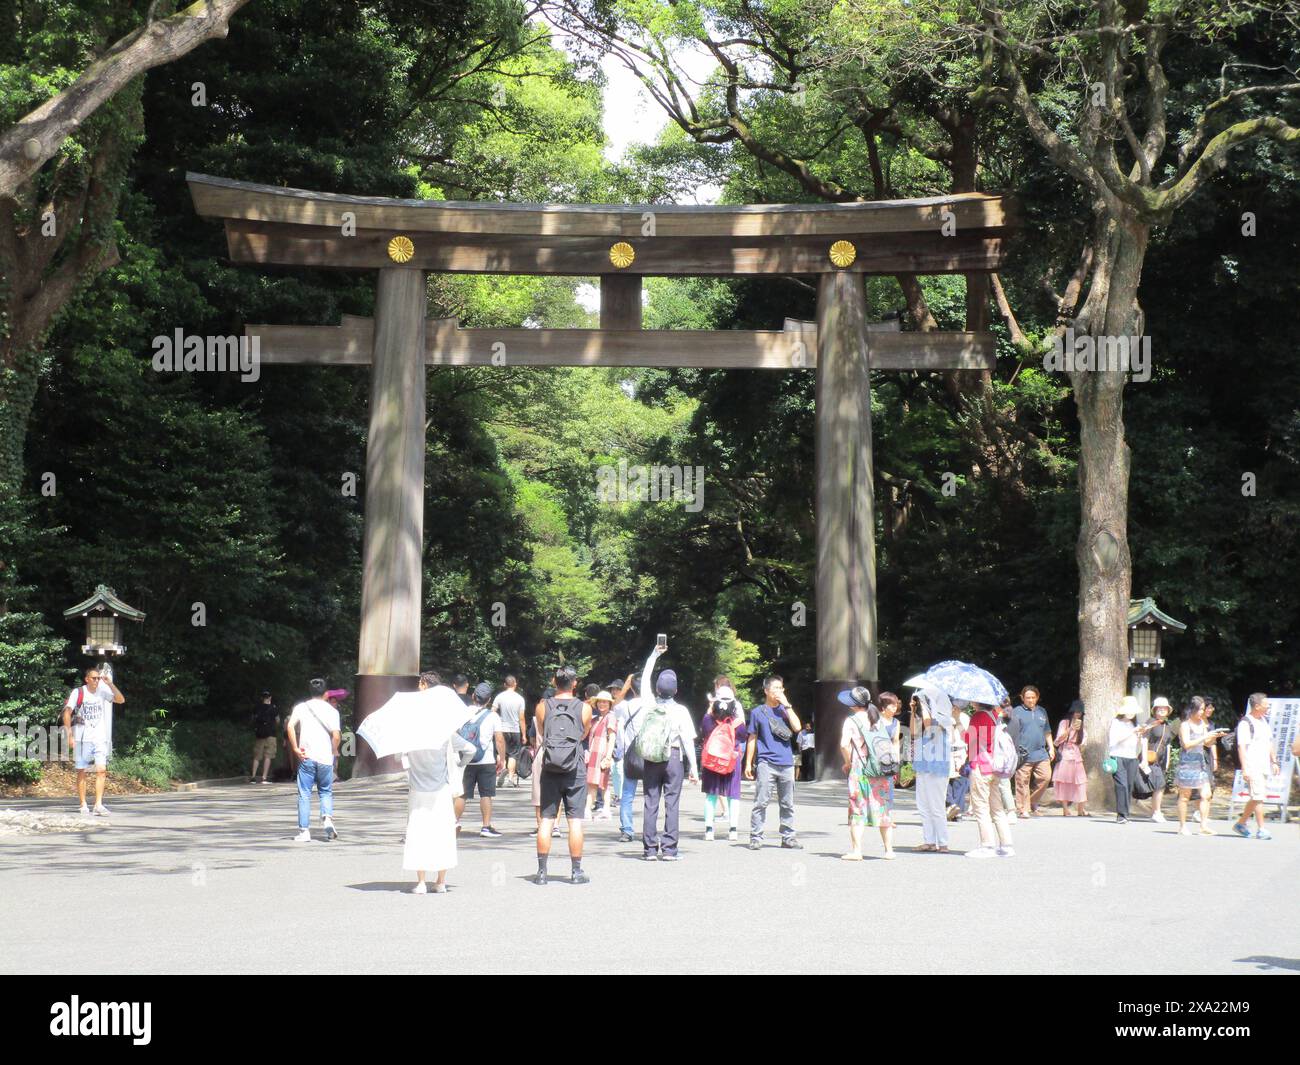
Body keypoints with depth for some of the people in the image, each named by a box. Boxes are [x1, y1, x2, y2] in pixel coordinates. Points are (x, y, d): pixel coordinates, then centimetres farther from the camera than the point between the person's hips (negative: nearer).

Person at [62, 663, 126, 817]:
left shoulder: (102, 692, 7)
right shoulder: (77, 693, -3)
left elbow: (121, 700, 1)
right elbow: (67, 713, -6)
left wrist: (110, 683, -9)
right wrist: (70, 735, -14)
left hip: (99, 738, 3)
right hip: (82, 739, -3)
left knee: (101, 770, -8)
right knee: (81, 771, 2)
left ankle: (98, 805, -7)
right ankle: (83, 806, 9)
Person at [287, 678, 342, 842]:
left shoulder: (301, 707, 5)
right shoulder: (331, 710, 4)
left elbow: (290, 727, -9)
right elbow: (336, 735, -8)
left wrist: (295, 748, -5)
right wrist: (334, 752, 8)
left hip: (307, 756, -1)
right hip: (325, 758, 1)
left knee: (304, 794, 4)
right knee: (326, 791, 16)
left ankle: (304, 831, 1)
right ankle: (327, 818, -8)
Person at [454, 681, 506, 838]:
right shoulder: (492, 716, -7)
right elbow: (500, 740, -9)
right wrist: (502, 759, 1)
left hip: (465, 761, 2)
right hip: (486, 762, -2)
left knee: (462, 794, 10)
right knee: (486, 795, 4)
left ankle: (455, 823, 12)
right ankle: (486, 827, 3)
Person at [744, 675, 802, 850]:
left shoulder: (785, 710, 12)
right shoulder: (758, 712, 6)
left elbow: (797, 727, -5)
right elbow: (752, 738, 8)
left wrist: (786, 704, -6)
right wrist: (748, 763, 4)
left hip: (786, 763, 3)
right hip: (766, 762, -3)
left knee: (787, 803, 7)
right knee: (761, 802, -7)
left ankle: (788, 837, 15)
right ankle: (756, 837, -4)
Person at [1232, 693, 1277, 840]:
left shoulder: (1264, 720, 15)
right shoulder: (1245, 723, -12)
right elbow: (1241, 746, -16)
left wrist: (1274, 762, 20)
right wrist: (1244, 768, -21)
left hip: (1264, 766, 9)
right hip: (1252, 767, -8)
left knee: (1256, 798, 12)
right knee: (1258, 798, -10)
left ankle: (1240, 824, 24)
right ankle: (1261, 830, -7)